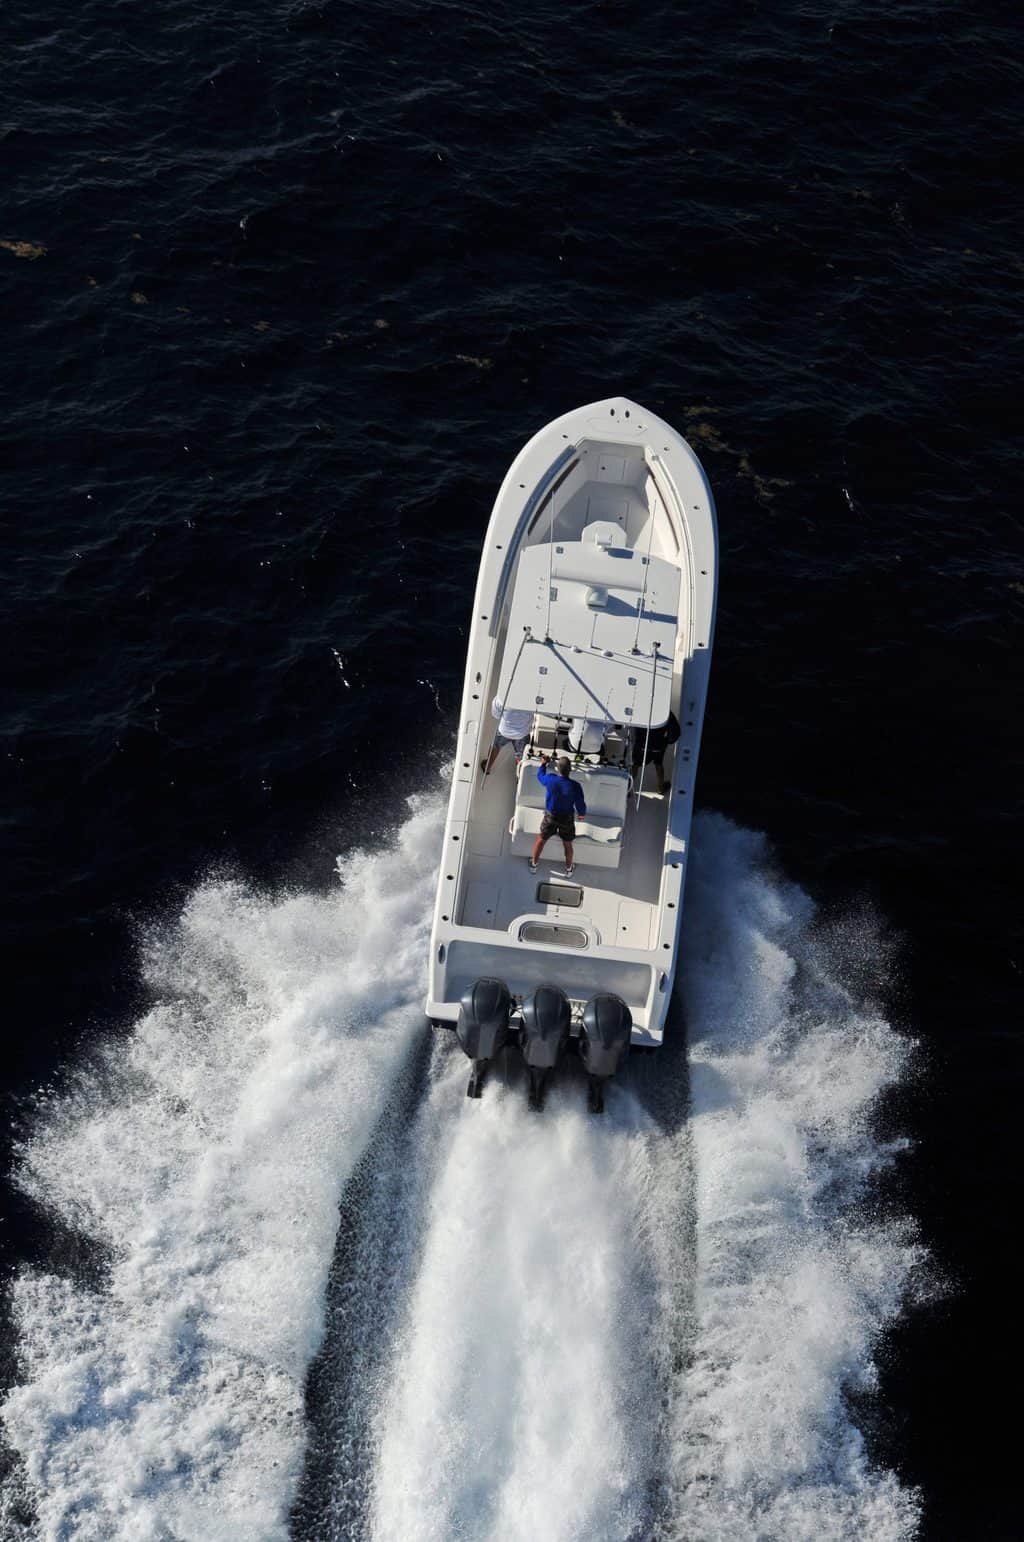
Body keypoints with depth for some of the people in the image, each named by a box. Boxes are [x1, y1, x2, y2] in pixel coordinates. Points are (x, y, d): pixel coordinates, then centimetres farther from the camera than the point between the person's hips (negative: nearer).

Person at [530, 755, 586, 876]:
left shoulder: (550, 779, -24)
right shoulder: (575, 786, -28)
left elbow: (540, 776, 2)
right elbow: (581, 807, -16)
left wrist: (543, 764, 20)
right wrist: (582, 813, 8)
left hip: (550, 817, 1)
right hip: (567, 819, -1)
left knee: (541, 839, 25)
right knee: (568, 845, 23)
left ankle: (534, 864, 42)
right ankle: (569, 869, 42)